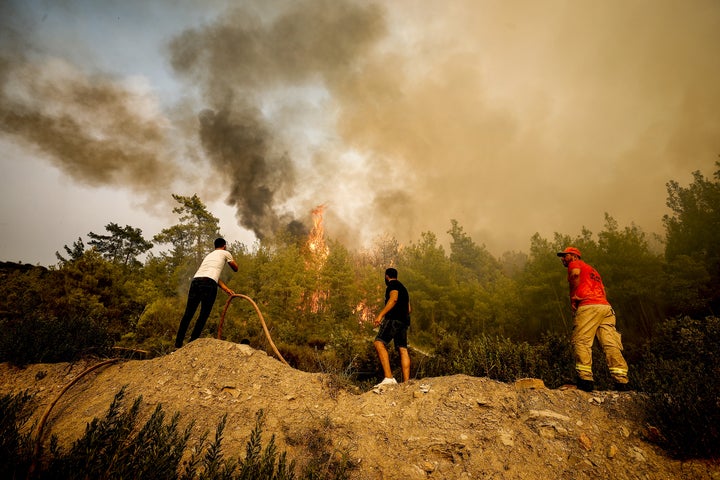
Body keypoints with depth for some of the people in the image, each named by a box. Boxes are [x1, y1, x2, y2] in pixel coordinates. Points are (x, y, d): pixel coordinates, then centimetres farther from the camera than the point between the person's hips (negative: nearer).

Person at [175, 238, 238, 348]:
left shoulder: (208, 255, 35)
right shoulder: (225, 253, 18)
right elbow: (235, 269, 28)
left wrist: (226, 289, 28)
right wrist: (230, 260, 46)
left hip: (195, 280, 6)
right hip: (208, 283, -6)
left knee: (188, 314, 8)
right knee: (204, 315, 1)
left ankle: (178, 344, 7)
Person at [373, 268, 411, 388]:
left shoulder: (392, 285, 2)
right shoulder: (403, 288, 29)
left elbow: (393, 299, -19)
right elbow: (409, 309, 31)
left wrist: (380, 314, -25)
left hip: (394, 319, -10)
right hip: (404, 321, 10)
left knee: (379, 343, -20)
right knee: (403, 349, 3)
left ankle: (388, 377, -33)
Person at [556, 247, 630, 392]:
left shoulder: (575, 263, 12)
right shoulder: (591, 269, 35)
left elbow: (575, 273, -13)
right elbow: (602, 289, 22)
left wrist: (573, 297, -5)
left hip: (588, 306, -8)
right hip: (606, 306, 8)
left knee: (581, 341, -9)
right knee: (611, 344, 1)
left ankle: (585, 379, -16)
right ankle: (622, 381, -4)